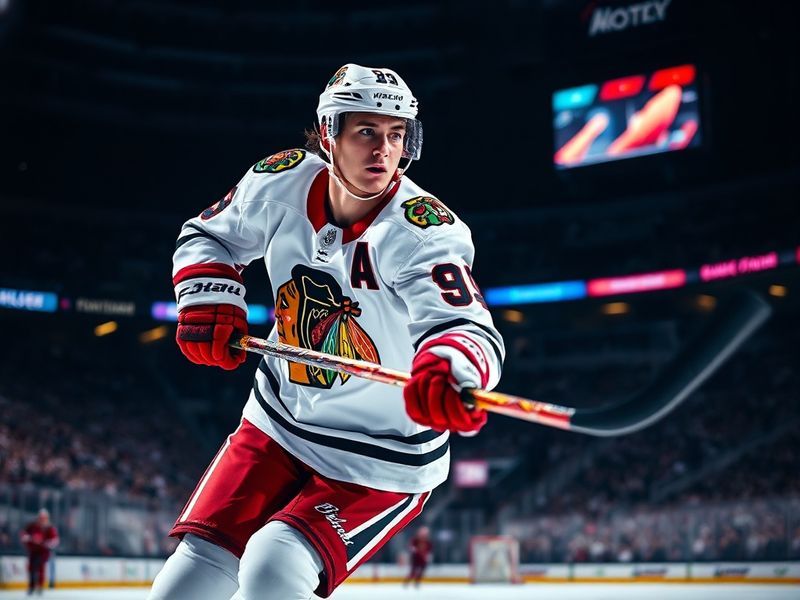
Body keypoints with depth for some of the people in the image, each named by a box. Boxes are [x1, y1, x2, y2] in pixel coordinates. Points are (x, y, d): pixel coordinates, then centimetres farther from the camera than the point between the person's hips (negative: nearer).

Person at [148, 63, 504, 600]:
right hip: (280, 425, 5)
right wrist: (210, 301, -9)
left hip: (384, 459, -4)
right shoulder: (282, 183, -10)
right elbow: (208, 236, 9)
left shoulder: (424, 231, -25)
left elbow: (465, 326, -40)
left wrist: (452, 371, -62)